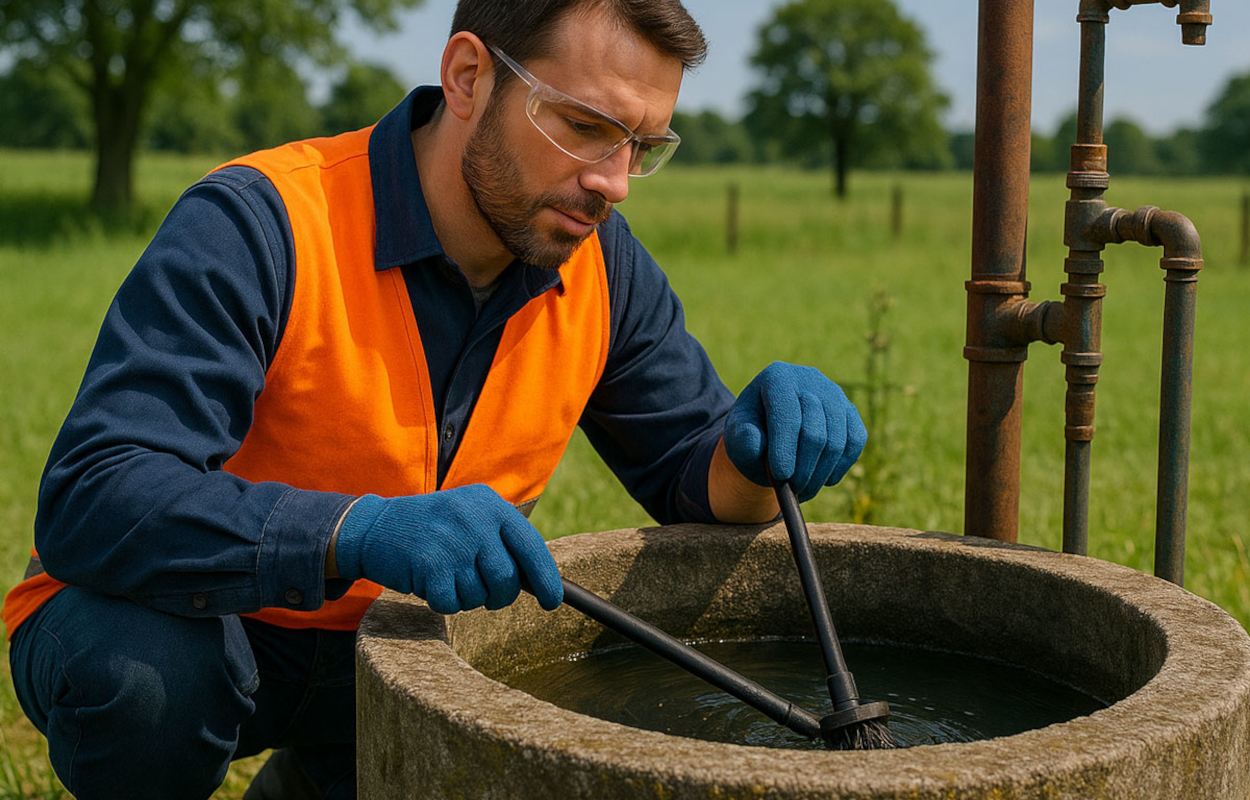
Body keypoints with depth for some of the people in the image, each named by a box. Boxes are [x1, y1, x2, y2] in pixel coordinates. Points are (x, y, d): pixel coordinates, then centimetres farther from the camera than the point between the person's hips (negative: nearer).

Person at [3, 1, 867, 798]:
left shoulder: (600, 265, -7)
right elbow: (91, 500, -36)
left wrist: (757, 450, -26)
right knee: (144, 679, -37)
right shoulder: (256, 228, -27)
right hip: (184, 620, -5)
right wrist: (360, 531, -51)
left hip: (385, 640, 6)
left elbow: (693, 475, 0)